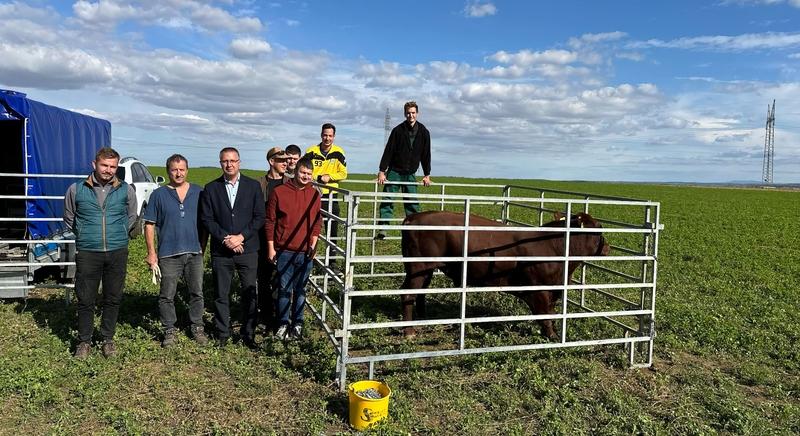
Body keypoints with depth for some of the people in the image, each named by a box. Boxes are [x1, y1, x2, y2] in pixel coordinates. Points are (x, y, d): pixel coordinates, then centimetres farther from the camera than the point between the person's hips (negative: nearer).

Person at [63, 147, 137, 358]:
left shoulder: (126, 190, 3)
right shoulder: (76, 190, 1)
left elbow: (131, 217, 19)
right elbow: (69, 218, 15)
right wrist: (85, 236, 12)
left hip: (117, 252, 1)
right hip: (87, 253, -1)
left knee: (113, 299, 8)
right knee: (85, 299, 4)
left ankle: (108, 339, 23)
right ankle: (84, 341, 20)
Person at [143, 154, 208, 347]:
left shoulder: (198, 192, 7)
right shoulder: (158, 195, 2)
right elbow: (149, 225, 2)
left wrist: (203, 246, 6)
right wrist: (151, 252, -4)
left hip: (195, 252, 2)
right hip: (169, 254, -1)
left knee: (197, 293, 8)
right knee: (167, 296, 4)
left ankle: (197, 327, 22)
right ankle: (170, 330, 18)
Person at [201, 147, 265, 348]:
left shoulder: (253, 186, 3)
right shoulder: (211, 188, 5)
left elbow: (259, 217, 0)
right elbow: (207, 219, 1)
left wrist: (241, 236, -11)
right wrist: (225, 239, -11)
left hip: (248, 249, 0)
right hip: (220, 251, 1)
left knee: (249, 294, 4)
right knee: (221, 294, 8)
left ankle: (248, 333, 17)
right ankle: (222, 333, 22)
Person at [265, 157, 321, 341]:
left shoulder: (314, 195, 5)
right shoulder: (278, 192, -2)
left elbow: (317, 221, 10)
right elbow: (270, 221, 0)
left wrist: (313, 243, 0)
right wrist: (271, 247, -2)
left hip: (306, 252, 2)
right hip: (284, 251, -2)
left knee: (300, 289, 10)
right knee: (284, 289, 5)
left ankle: (297, 322, 22)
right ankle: (283, 324, 18)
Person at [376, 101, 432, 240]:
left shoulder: (424, 133, 2)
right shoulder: (398, 130, -7)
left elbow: (426, 155, 7)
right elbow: (388, 151, -7)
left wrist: (427, 175, 7)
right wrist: (382, 171, -11)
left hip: (410, 174, 3)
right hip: (394, 171, -3)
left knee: (413, 203, 2)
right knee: (388, 200, -9)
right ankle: (383, 229, -12)